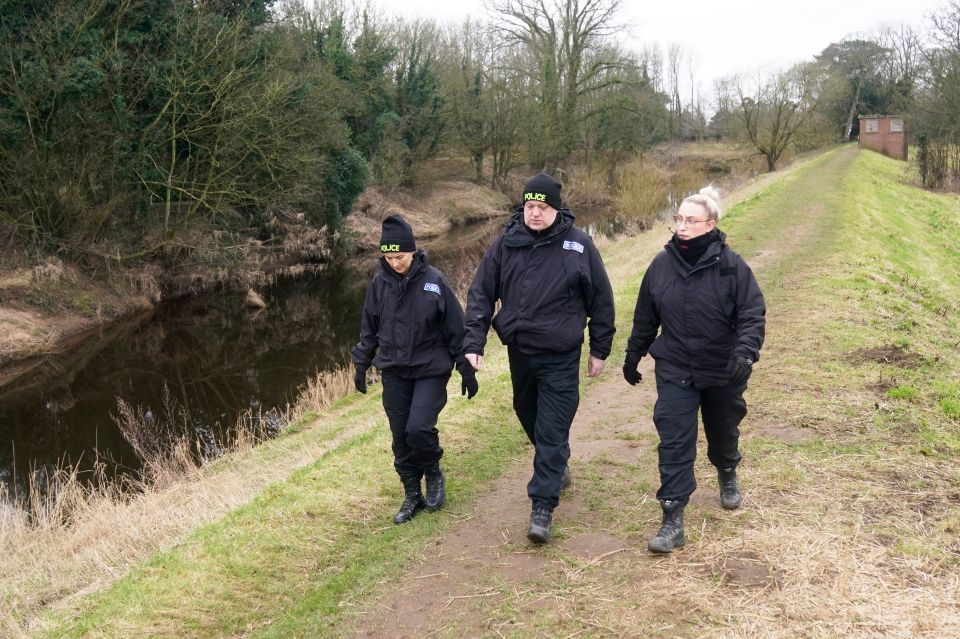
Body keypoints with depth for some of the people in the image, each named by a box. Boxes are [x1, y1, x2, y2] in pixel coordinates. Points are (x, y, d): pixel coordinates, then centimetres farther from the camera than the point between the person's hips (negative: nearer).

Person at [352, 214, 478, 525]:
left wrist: (466, 370, -1)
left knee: (419, 428, -18)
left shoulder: (434, 281, -10)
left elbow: (455, 328, -4)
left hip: (430, 370, -3)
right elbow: (369, 328, 12)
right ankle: (412, 495, 23)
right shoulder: (380, 283, -1)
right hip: (393, 373, 4)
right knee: (401, 437, 6)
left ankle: (433, 472, 12)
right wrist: (361, 364, 11)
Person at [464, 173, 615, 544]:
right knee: (528, 416, 20)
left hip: (561, 358, -4)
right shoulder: (505, 243, -3)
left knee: (552, 431, -6)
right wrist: (473, 343, -8)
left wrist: (599, 350, 3)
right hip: (519, 351, 4)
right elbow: (481, 294, 0)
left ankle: (542, 507, -2)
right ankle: (557, 469, 45)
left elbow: (600, 299, 1)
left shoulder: (578, 245, -8)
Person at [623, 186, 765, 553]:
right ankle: (673, 521, -3)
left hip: (722, 371, -1)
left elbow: (753, 314, -13)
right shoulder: (662, 264, -3)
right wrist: (633, 357, 14)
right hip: (674, 371, 1)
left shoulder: (731, 265, -13)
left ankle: (727, 477, 53)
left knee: (723, 432, 20)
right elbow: (644, 317, 7)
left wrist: (745, 351, -30)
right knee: (673, 443, -6)